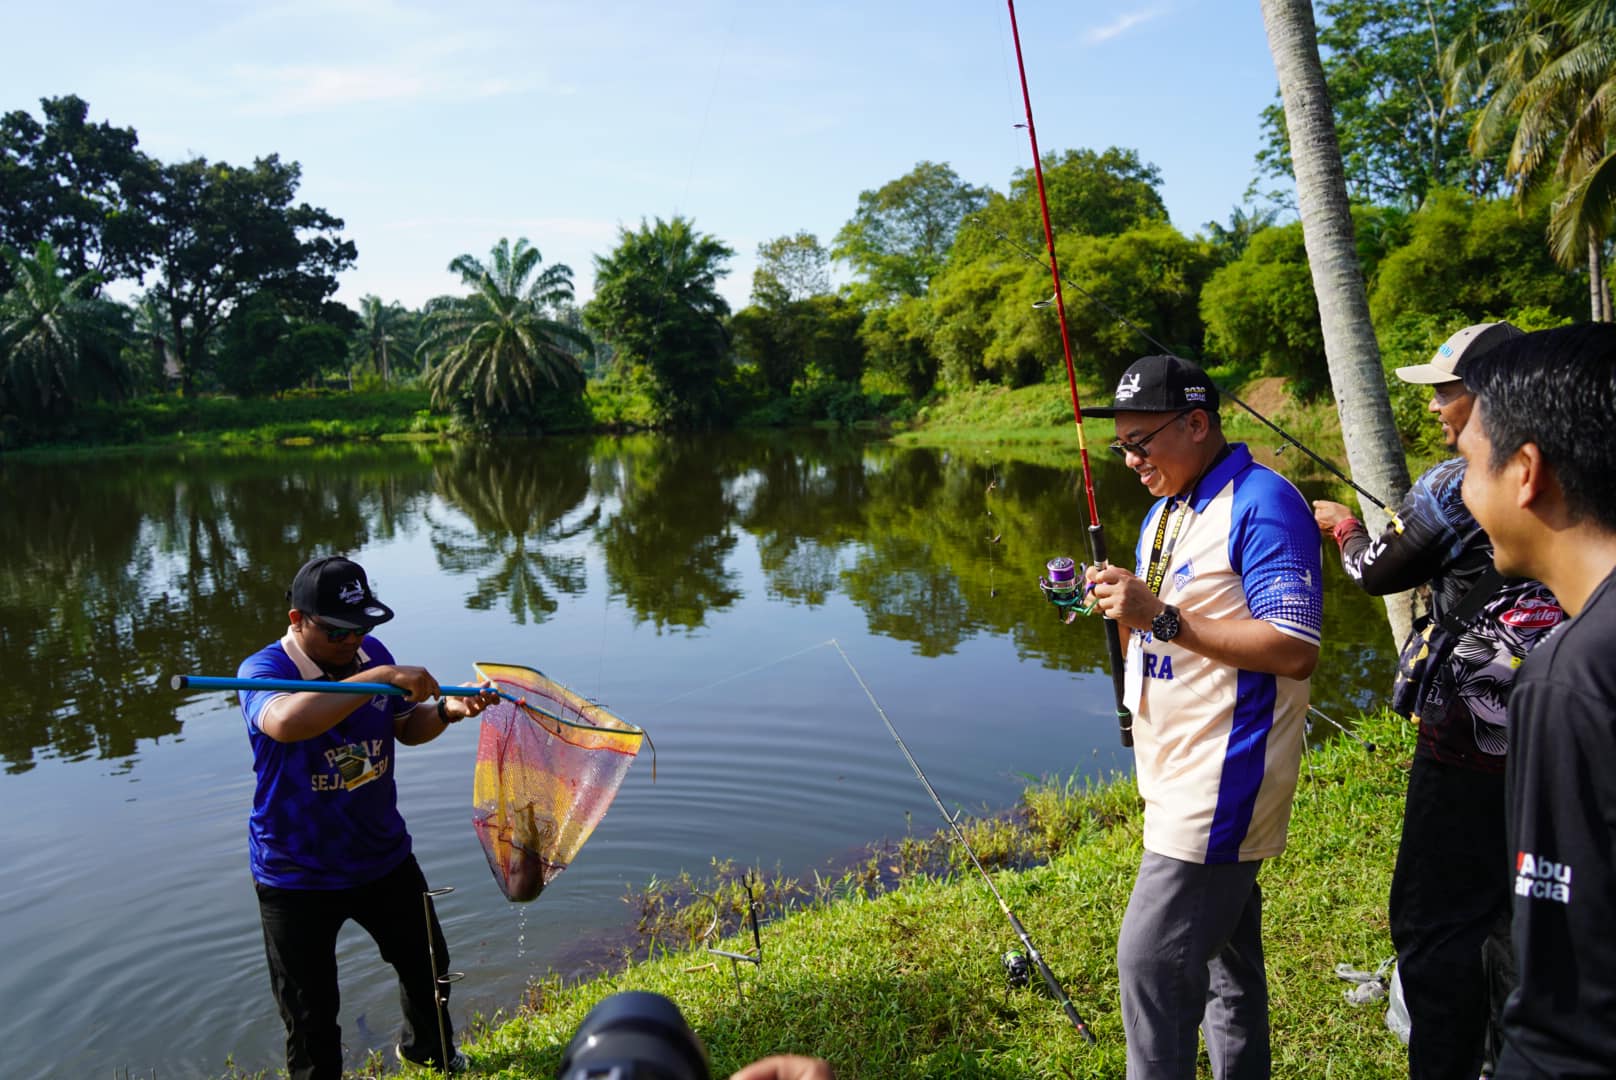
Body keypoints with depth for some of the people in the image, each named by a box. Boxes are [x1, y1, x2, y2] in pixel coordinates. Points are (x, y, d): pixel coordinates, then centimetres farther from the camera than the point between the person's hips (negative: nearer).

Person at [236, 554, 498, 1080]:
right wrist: (379, 679, -45)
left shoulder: (372, 654, -4)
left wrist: (445, 710, -10)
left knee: (427, 965, 24)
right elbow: (285, 722, -45)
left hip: (383, 855, 6)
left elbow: (406, 728, 11)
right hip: (297, 876, -5)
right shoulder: (264, 669, -21)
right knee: (311, 1016, 6)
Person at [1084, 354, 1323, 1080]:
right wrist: (1115, 605, 6)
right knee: (1223, 954, 19)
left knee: (1154, 959, -7)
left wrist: (1161, 616, -25)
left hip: (1223, 781, -9)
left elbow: (1294, 650, -23)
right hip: (1181, 776, 10)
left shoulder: (1262, 504, -16)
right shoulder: (1165, 510, 14)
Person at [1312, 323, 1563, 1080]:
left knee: (1436, 926, 4)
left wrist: (1342, 524, 15)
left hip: (1470, 748, -7)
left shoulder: (1453, 487, -17)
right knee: (1515, 912, 22)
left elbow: (1377, 575, -3)